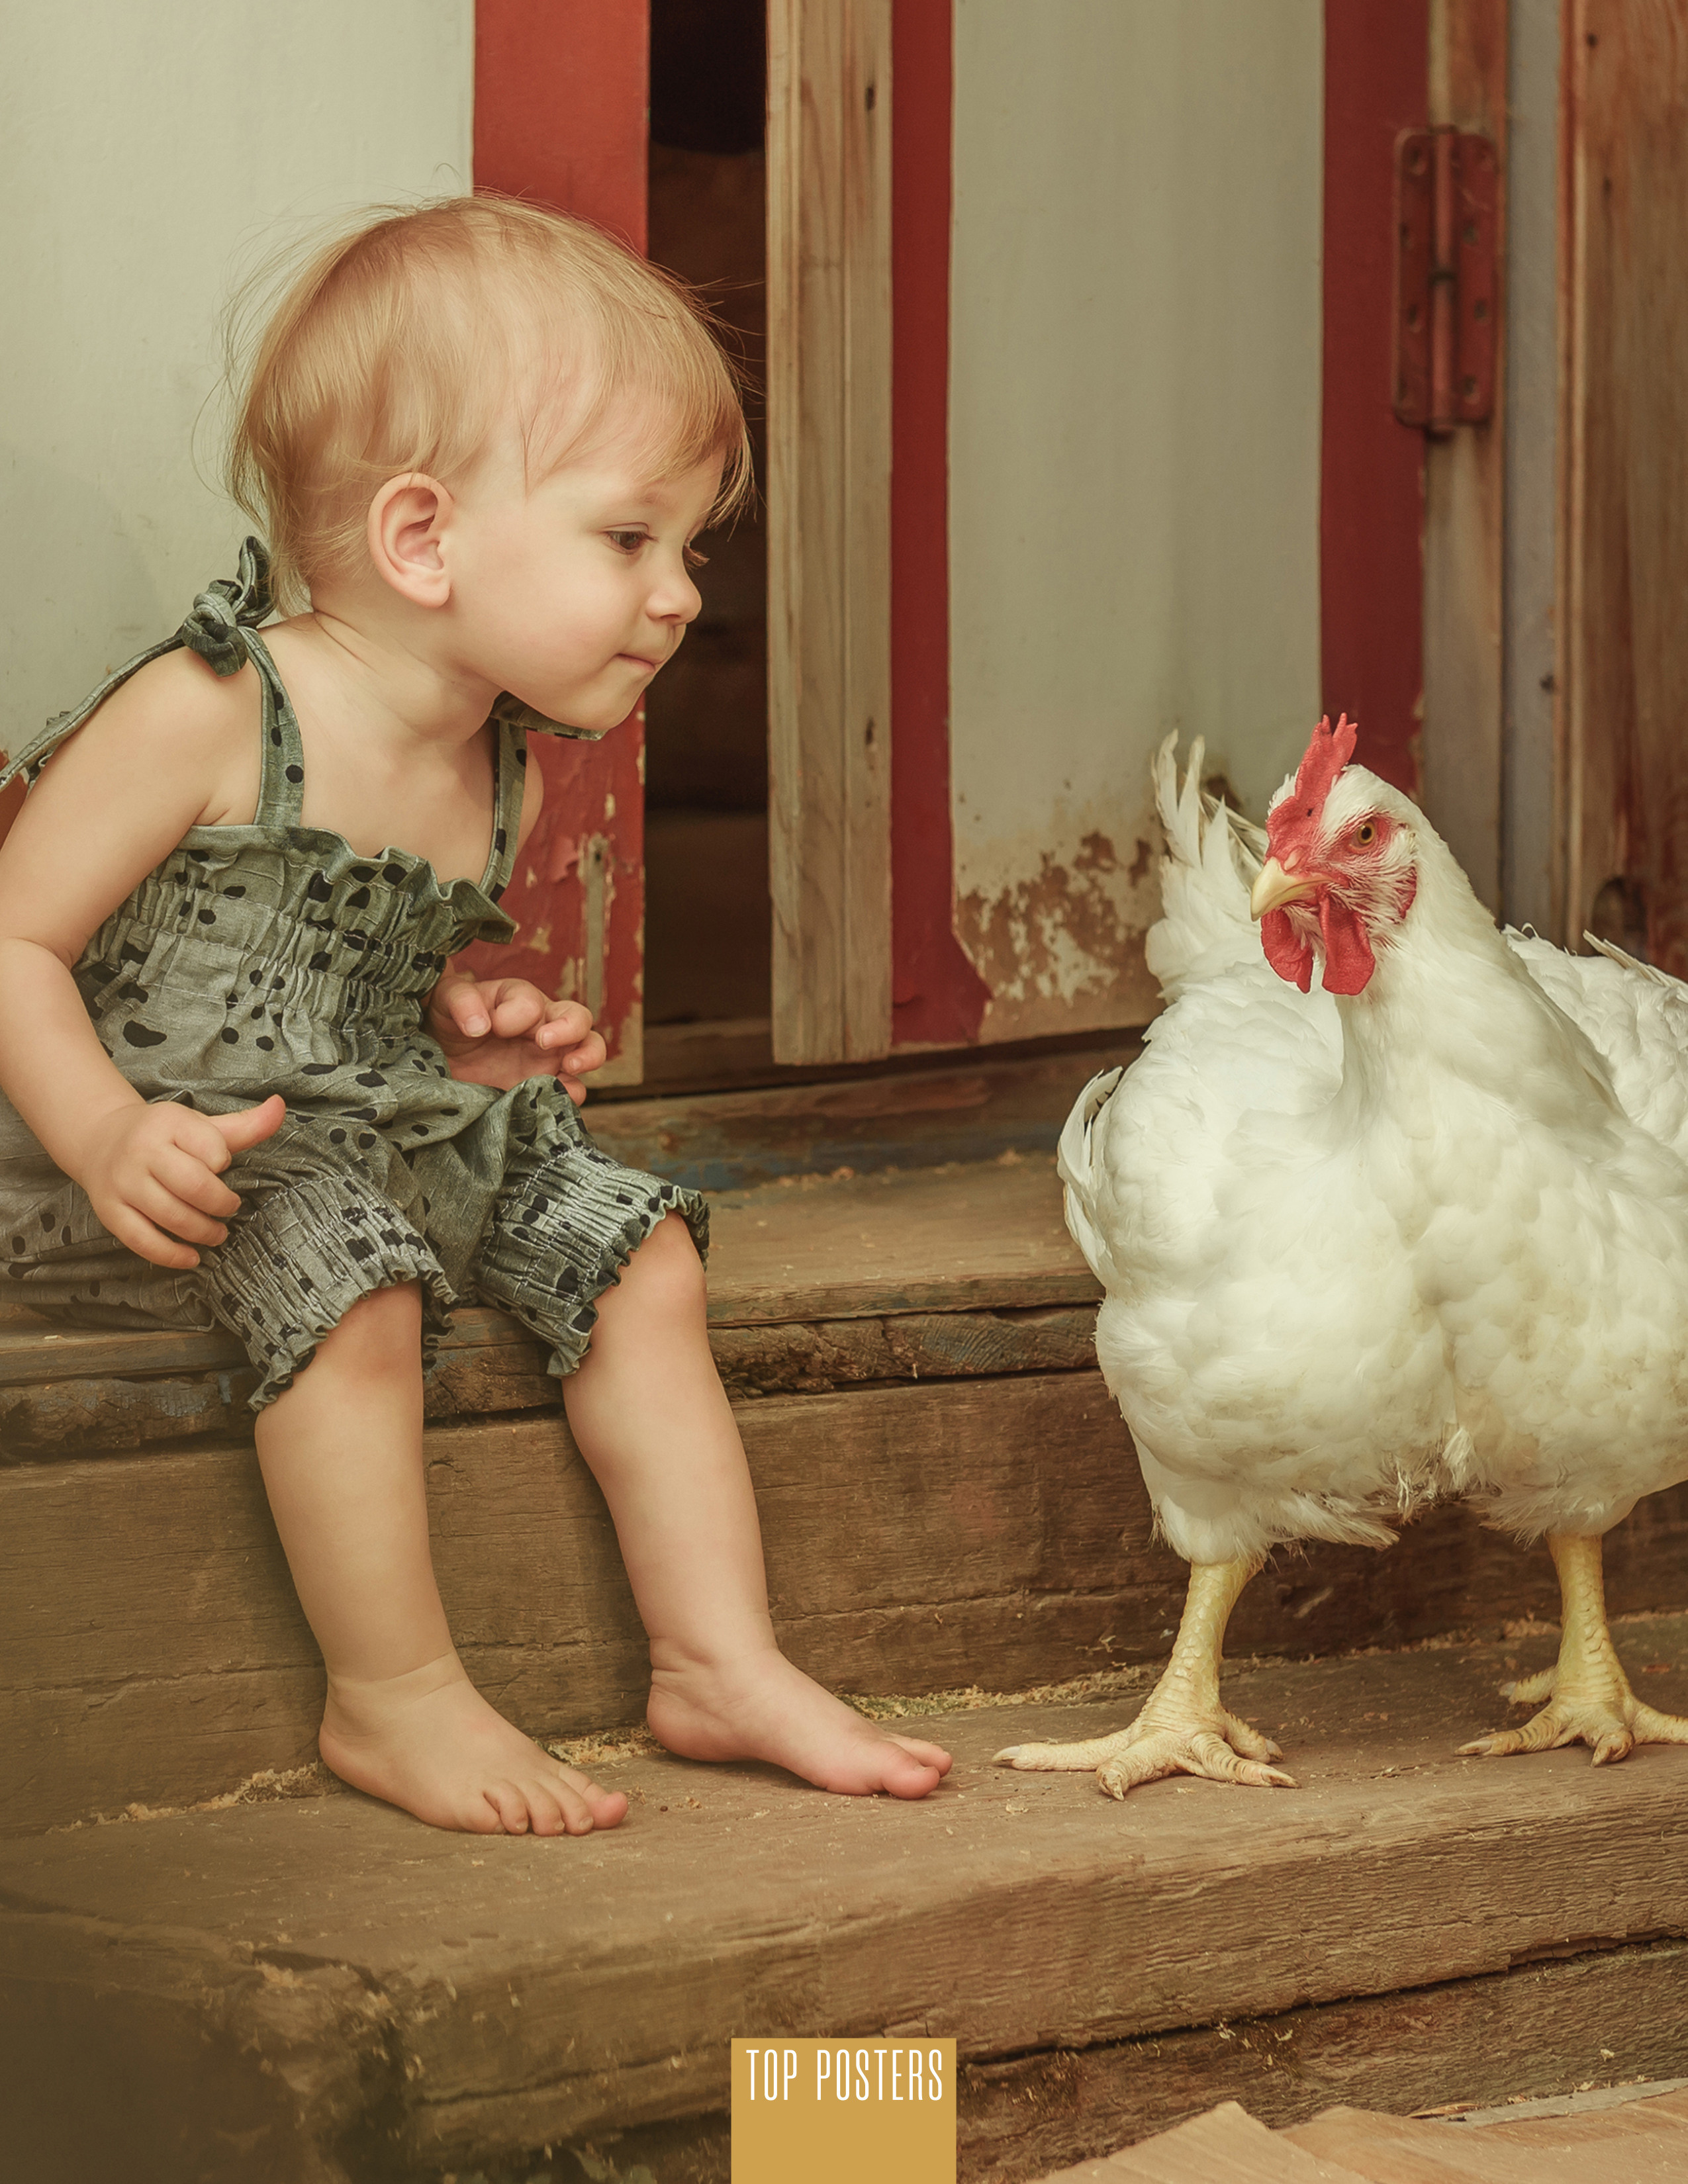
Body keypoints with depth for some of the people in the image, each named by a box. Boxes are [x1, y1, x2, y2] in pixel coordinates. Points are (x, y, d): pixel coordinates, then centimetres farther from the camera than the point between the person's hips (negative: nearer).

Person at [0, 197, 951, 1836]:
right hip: (176, 1163, -8)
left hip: (387, 1131, 8)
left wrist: (473, 1017, 2)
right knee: (350, 1273, -33)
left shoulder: (498, 768, 4)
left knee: (637, 1250, 1)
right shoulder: (204, 720, -20)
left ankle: (719, 1660, 8)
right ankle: (395, 1701, -18)